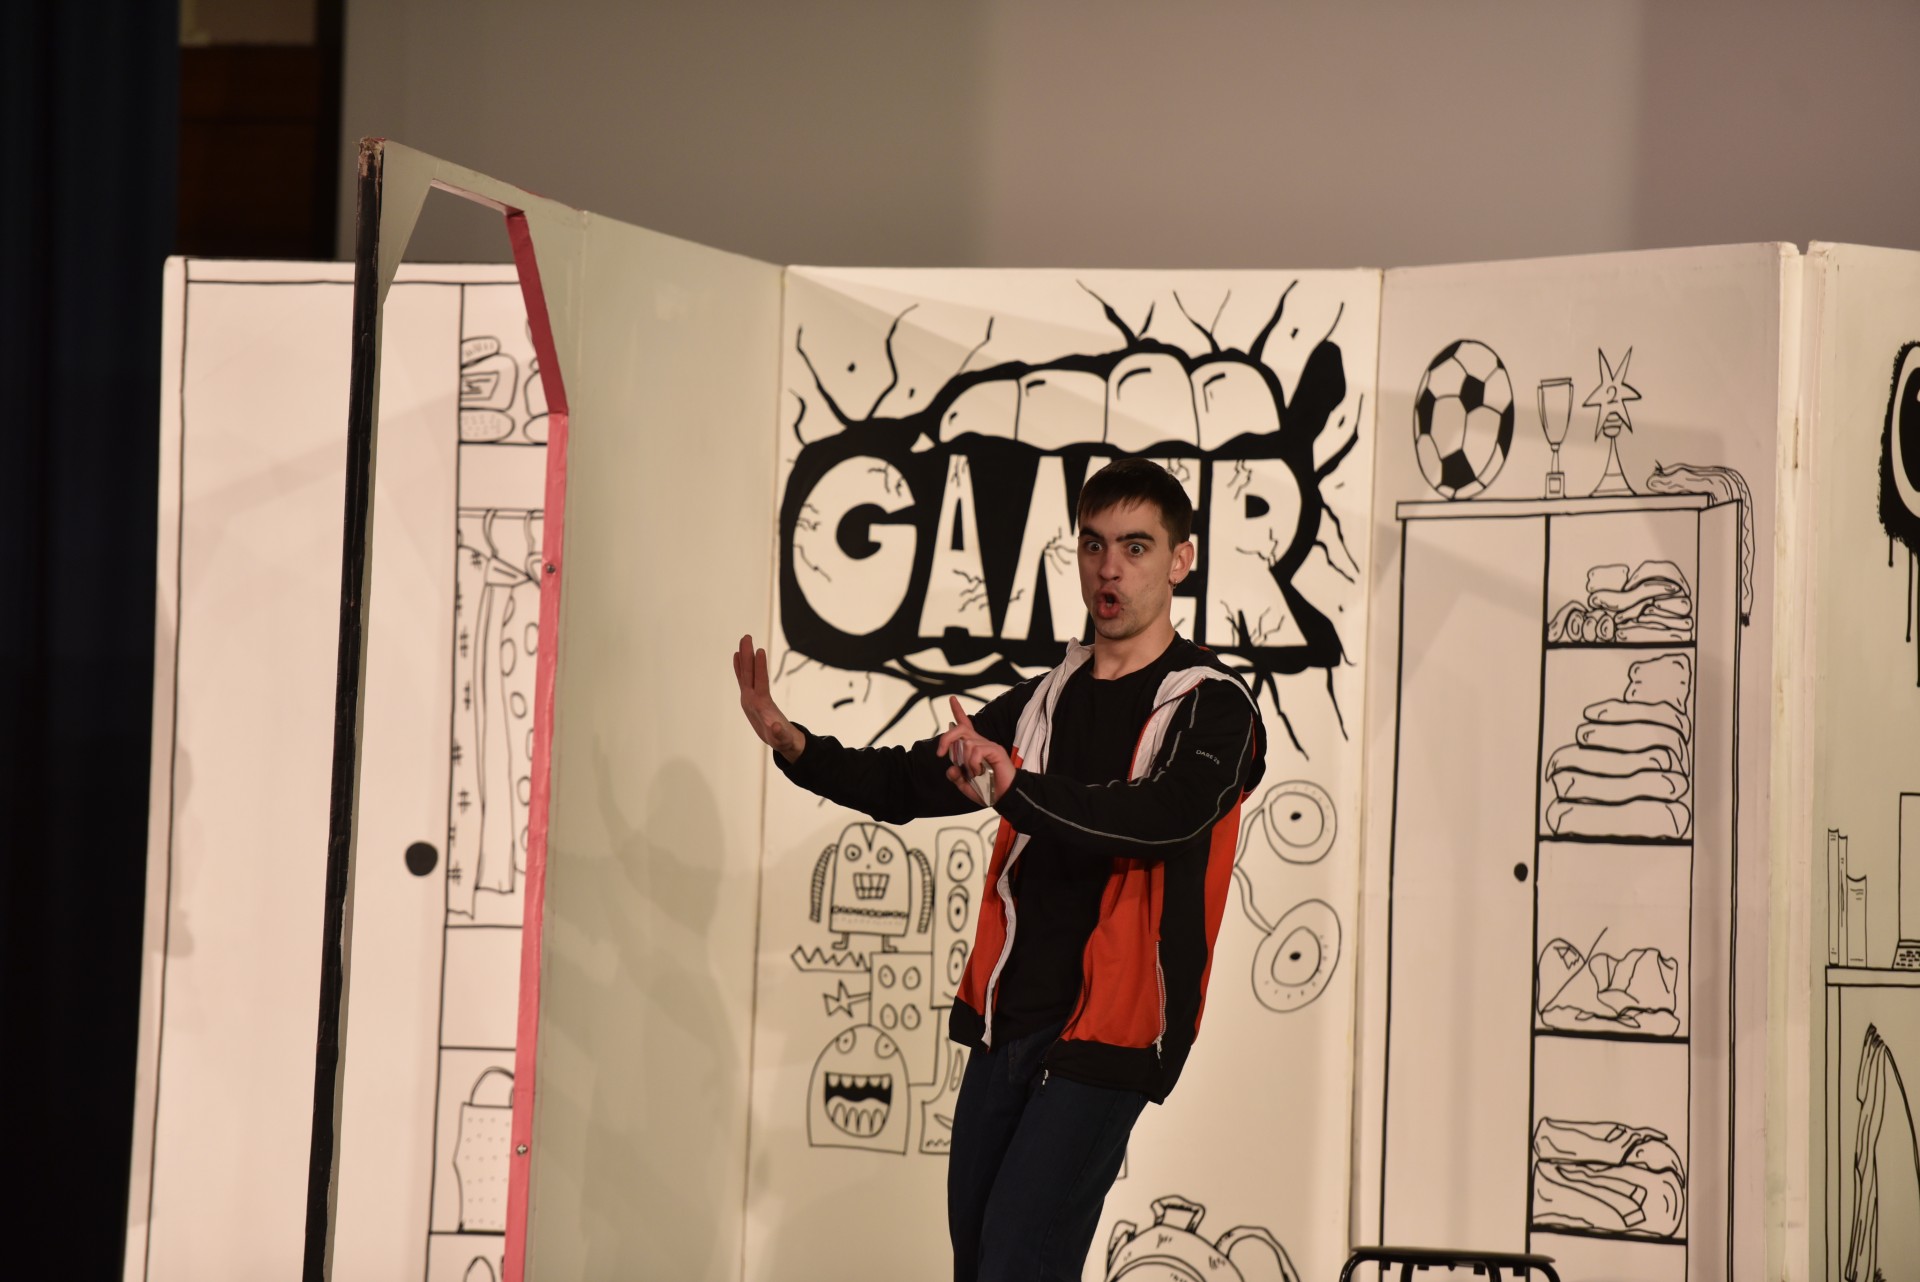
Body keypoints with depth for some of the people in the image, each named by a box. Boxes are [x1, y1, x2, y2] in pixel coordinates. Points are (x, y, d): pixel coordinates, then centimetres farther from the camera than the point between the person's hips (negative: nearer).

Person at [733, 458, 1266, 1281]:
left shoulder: (1211, 706, -5)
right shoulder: (1046, 699, 13)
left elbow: (1162, 815, -25)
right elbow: (908, 783, 16)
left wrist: (1014, 789, -40)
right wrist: (795, 746, -2)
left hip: (1105, 1036, -6)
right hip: (1005, 1021, 6)